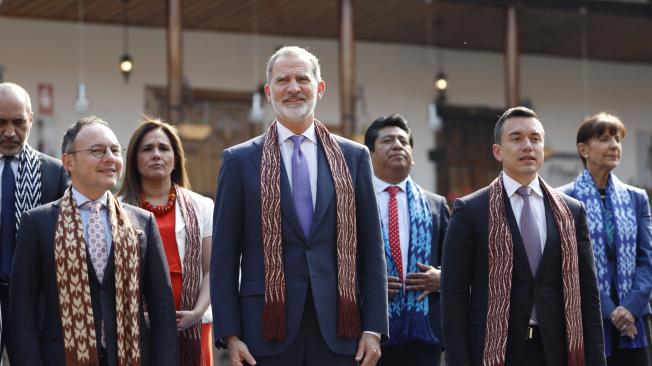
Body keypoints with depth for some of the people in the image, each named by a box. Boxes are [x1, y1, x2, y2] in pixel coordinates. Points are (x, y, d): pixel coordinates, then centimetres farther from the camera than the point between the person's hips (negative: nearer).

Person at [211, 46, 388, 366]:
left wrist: (373, 328, 2)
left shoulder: (354, 157, 10)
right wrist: (230, 335, -5)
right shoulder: (240, 160, 5)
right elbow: (224, 256, 3)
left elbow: (370, 251, 9)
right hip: (268, 329, -1)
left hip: (337, 328, 2)